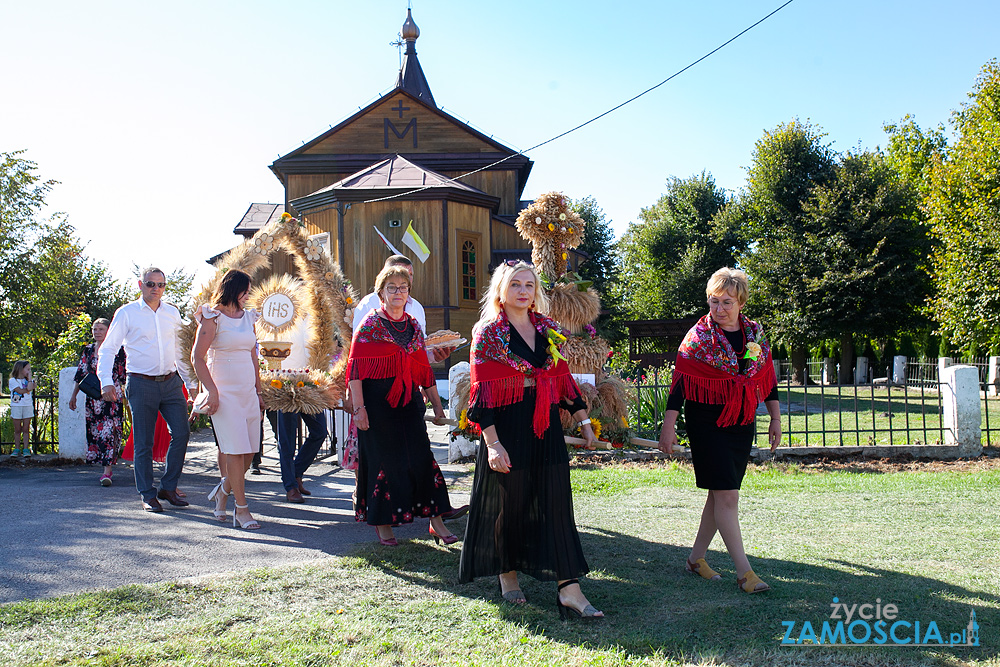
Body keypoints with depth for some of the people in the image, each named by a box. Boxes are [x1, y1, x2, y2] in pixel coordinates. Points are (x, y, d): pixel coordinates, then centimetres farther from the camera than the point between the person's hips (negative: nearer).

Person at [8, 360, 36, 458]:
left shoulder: (27, 380, 12)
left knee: (26, 429, 0)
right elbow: (20, 391, -13)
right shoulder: (12, 380, 0)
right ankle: (17, 449, 9)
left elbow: (30, 388, -11)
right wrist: (27, 389, -2)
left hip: (28, 406, 2)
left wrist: (30, 378, -3)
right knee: (17, 430, 3)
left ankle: (26, 449, 0)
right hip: (16, 406, -2)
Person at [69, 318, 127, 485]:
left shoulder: (117, 350, -1)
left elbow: (124, 375, 1)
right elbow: (80, 374, 17)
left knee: (108, 433, -12)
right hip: (92, 399, 5)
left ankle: (107, 471, -15)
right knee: (94, 432, 6)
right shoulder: (88, 350, 12)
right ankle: (107, 468, 17)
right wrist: (73, 395, 16)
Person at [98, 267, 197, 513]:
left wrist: (191, 382, 18)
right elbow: (108, 348, -1)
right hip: (141, 383, -4)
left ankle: (168, 487, 12)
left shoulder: (172, 313, 11)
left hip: (171, 382, 4)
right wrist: (106, 381, -13)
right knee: (144, 442, 1)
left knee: (181, 433, -3)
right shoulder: (126, 313, -1)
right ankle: (147, 495, 12)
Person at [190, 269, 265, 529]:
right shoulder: (213, 318, -5)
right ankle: (241, 509, 2)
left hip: (247, 390, 6)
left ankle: (224, 490, 29)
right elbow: (197, 358, -8)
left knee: (250, 450, 5)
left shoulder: (248, 317, 14)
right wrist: (212, 391, -14)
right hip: (224, 390, -6)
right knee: (236, 451, -6)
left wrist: (259, 391, 17)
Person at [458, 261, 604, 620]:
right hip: (507, 428, -4)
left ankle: (568, 589, 0)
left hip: (546, 429, 4)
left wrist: (584, 422, 10)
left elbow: (564, 379, 15)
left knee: (555, 504, 0)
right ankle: (508, 576, 27)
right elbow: (481, 392, -8)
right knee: (509, 503, 6)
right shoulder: (488, 333, -3)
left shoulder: (548, 330, 11)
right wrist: (492, 443, -15)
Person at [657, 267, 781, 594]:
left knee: (720, 493, 10)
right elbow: (680, 382, -9)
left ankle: (696, 558, 24)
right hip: (707, 424, -5)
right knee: (727, 495, -9)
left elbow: (767, 378, 14)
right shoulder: (698, 336, -8)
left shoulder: (755, 332, 6)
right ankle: (744, 571, -6)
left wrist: (775, 419, 14)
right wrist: (669, 426, -12)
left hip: (742, 425, 6)